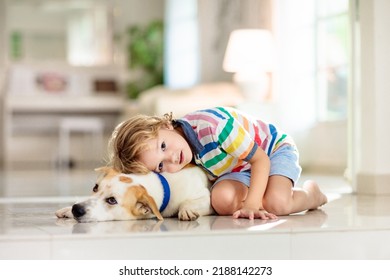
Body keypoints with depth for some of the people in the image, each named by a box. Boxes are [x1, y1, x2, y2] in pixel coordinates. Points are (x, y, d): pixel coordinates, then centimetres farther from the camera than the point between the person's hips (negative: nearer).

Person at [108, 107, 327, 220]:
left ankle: (311, 193, 2)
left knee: (275, 203, -32)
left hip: (274, 149, -5)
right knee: (222, 199, -29)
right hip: (240, 170, 5)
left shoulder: (213, 125, -38)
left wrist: (251, 204, -37)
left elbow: (261, 160, -30)